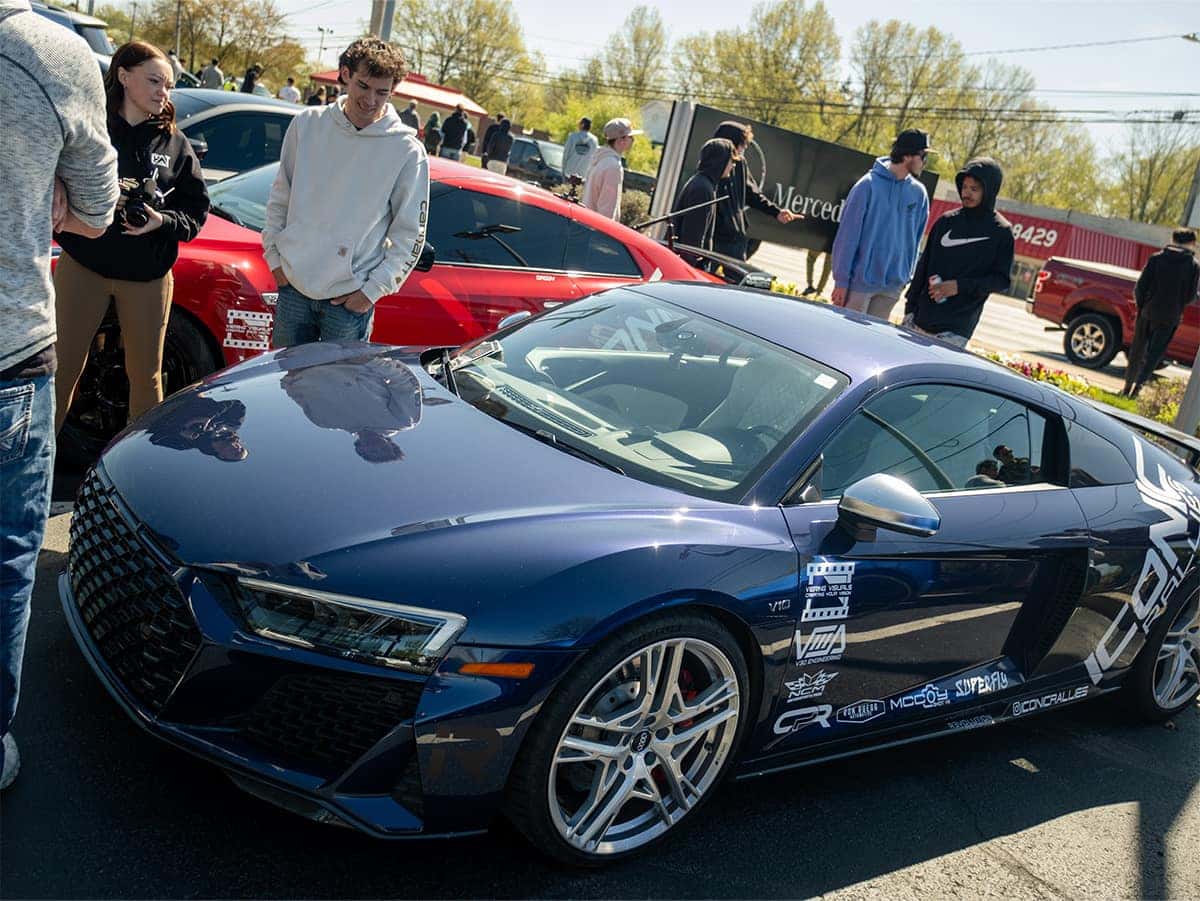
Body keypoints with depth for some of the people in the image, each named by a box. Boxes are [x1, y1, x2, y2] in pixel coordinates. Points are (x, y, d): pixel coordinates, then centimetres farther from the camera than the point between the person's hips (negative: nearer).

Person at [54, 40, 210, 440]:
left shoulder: (174, 143, 5)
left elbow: (197, 211, 5)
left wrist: (162, 221, -14)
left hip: (148, 276, 2)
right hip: (82, 266, -2)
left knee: (145, 375, 11)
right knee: (62, 369, 3)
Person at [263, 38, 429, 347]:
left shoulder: (408, 151, -8)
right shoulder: (307, 124, 1)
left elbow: (410, 234, -5)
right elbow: (280, 197, 11)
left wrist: (373, 289, -9)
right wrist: (274, 255, 5)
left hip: (351, 298, -3)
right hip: (292, 286, 3)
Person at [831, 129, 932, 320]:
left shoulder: (918, 193, 6)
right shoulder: (869, 185, -10)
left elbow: (914, 240, 12)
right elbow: (848, 235, -10)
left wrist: (906, 275, 8)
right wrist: (841, 280, -11)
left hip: (892, 287, 5)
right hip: (860, 281, -5)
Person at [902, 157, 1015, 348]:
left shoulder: (1001, 231, -1)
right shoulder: (947, 221, 10)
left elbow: (1002, 280, -2)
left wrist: (959, 286, -14)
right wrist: (910, 306, 7)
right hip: (920, 319, 4)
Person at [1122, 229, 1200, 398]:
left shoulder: (1157, 258, -1)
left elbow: (1140, 286, -4)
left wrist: (1141, 305, 11)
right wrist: (1177, 305, 16)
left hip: (1148, 312, 1)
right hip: (1170, 317, -1)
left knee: (1137, 350, 12)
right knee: (1154, 354, 6)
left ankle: (1128, 385, 16)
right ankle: (1138, 385, -5)